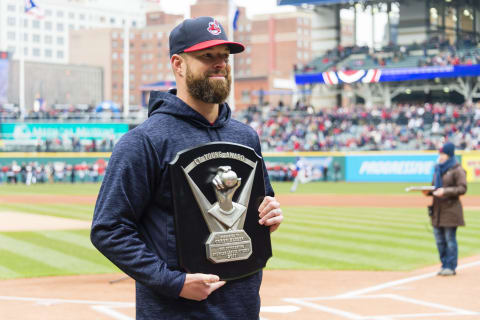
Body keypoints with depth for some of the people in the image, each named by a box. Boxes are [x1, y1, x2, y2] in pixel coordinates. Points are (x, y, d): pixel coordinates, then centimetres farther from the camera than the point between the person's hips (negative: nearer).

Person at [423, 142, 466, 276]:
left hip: (450, 208, -8)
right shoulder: (438, 169, 17)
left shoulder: (457, 170, -7)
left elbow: (462, 188, -14)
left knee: (450, 239, -5)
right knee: (439, 240, 10)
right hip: (437, 209, 8)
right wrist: (428, 191, 3)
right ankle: (445, 265, 20)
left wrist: (445, 191, -23)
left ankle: (451, 267, 2)